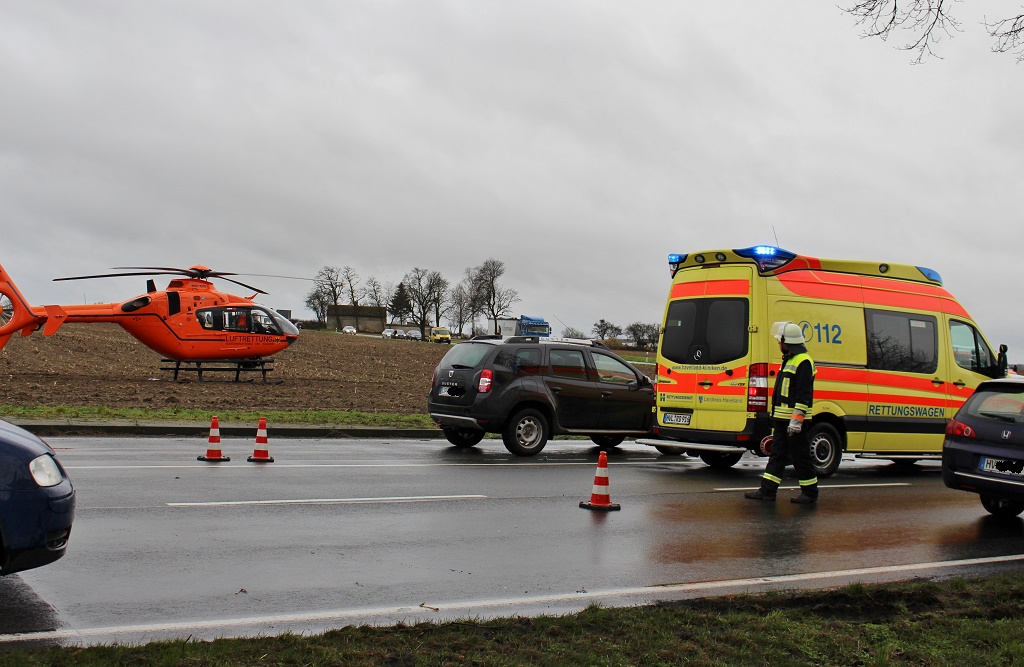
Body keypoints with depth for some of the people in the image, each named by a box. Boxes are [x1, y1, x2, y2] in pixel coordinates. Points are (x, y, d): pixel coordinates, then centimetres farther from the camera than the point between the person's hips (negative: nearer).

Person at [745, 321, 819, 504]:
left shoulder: (803, 362, -14)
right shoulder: (789, 360, 18)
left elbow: (804, 395, -20)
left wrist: (796, 420, -24)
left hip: (794, 420, -10)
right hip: (782, 419, 10)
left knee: (800, 457, -2)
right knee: (777, 454, 9)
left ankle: (810, 493, 7)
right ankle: (767, 490, 11)